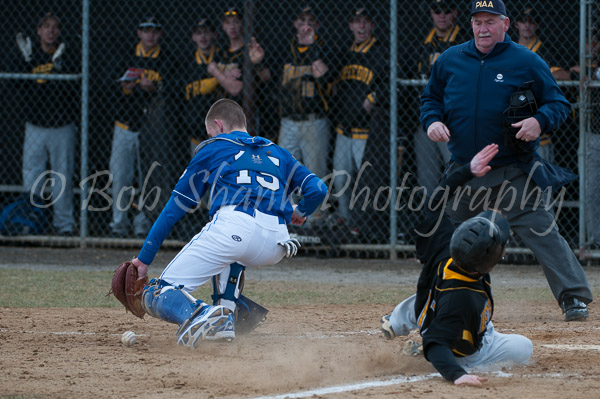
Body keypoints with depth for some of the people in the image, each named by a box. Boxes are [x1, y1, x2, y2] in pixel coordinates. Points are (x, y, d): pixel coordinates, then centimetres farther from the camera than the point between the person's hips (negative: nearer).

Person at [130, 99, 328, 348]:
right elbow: (318, 189, 20)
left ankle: (197, 314, -34)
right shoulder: (278, 154, 33)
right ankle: (225, 319, 18)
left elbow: (175, 208, 23)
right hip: (275, 248, 4)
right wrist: (299, 214, 43)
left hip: (234, 228, -4)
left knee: (157, 296, 1)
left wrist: (144, 258, 25)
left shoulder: (211, 150, 24)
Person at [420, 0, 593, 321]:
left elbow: (559, 104, 0)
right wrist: (432, 121, -3)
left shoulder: (526, 62, -3)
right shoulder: (449, 60, 8)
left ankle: (574, 298, -13)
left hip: (514, 174, -4)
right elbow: (430, 99, 19)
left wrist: (540, 121, -22)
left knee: (541, 231, -13)